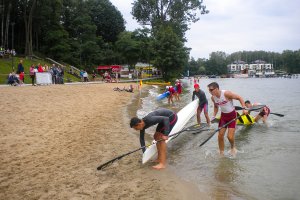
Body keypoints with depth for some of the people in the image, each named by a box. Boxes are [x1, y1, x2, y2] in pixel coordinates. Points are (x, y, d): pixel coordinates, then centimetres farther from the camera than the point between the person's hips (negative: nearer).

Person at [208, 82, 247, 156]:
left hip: (232, 115, -5)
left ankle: (233, 147, 24)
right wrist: (214, 116, -1)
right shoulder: (213, 98, -7)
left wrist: (244, 109, -28)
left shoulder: (226, 93, -26)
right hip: (223, 116, 5)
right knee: (220, 135, 1)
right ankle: (221, 153, 17)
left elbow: (239, 98, -18)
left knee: (230, 136, -10)